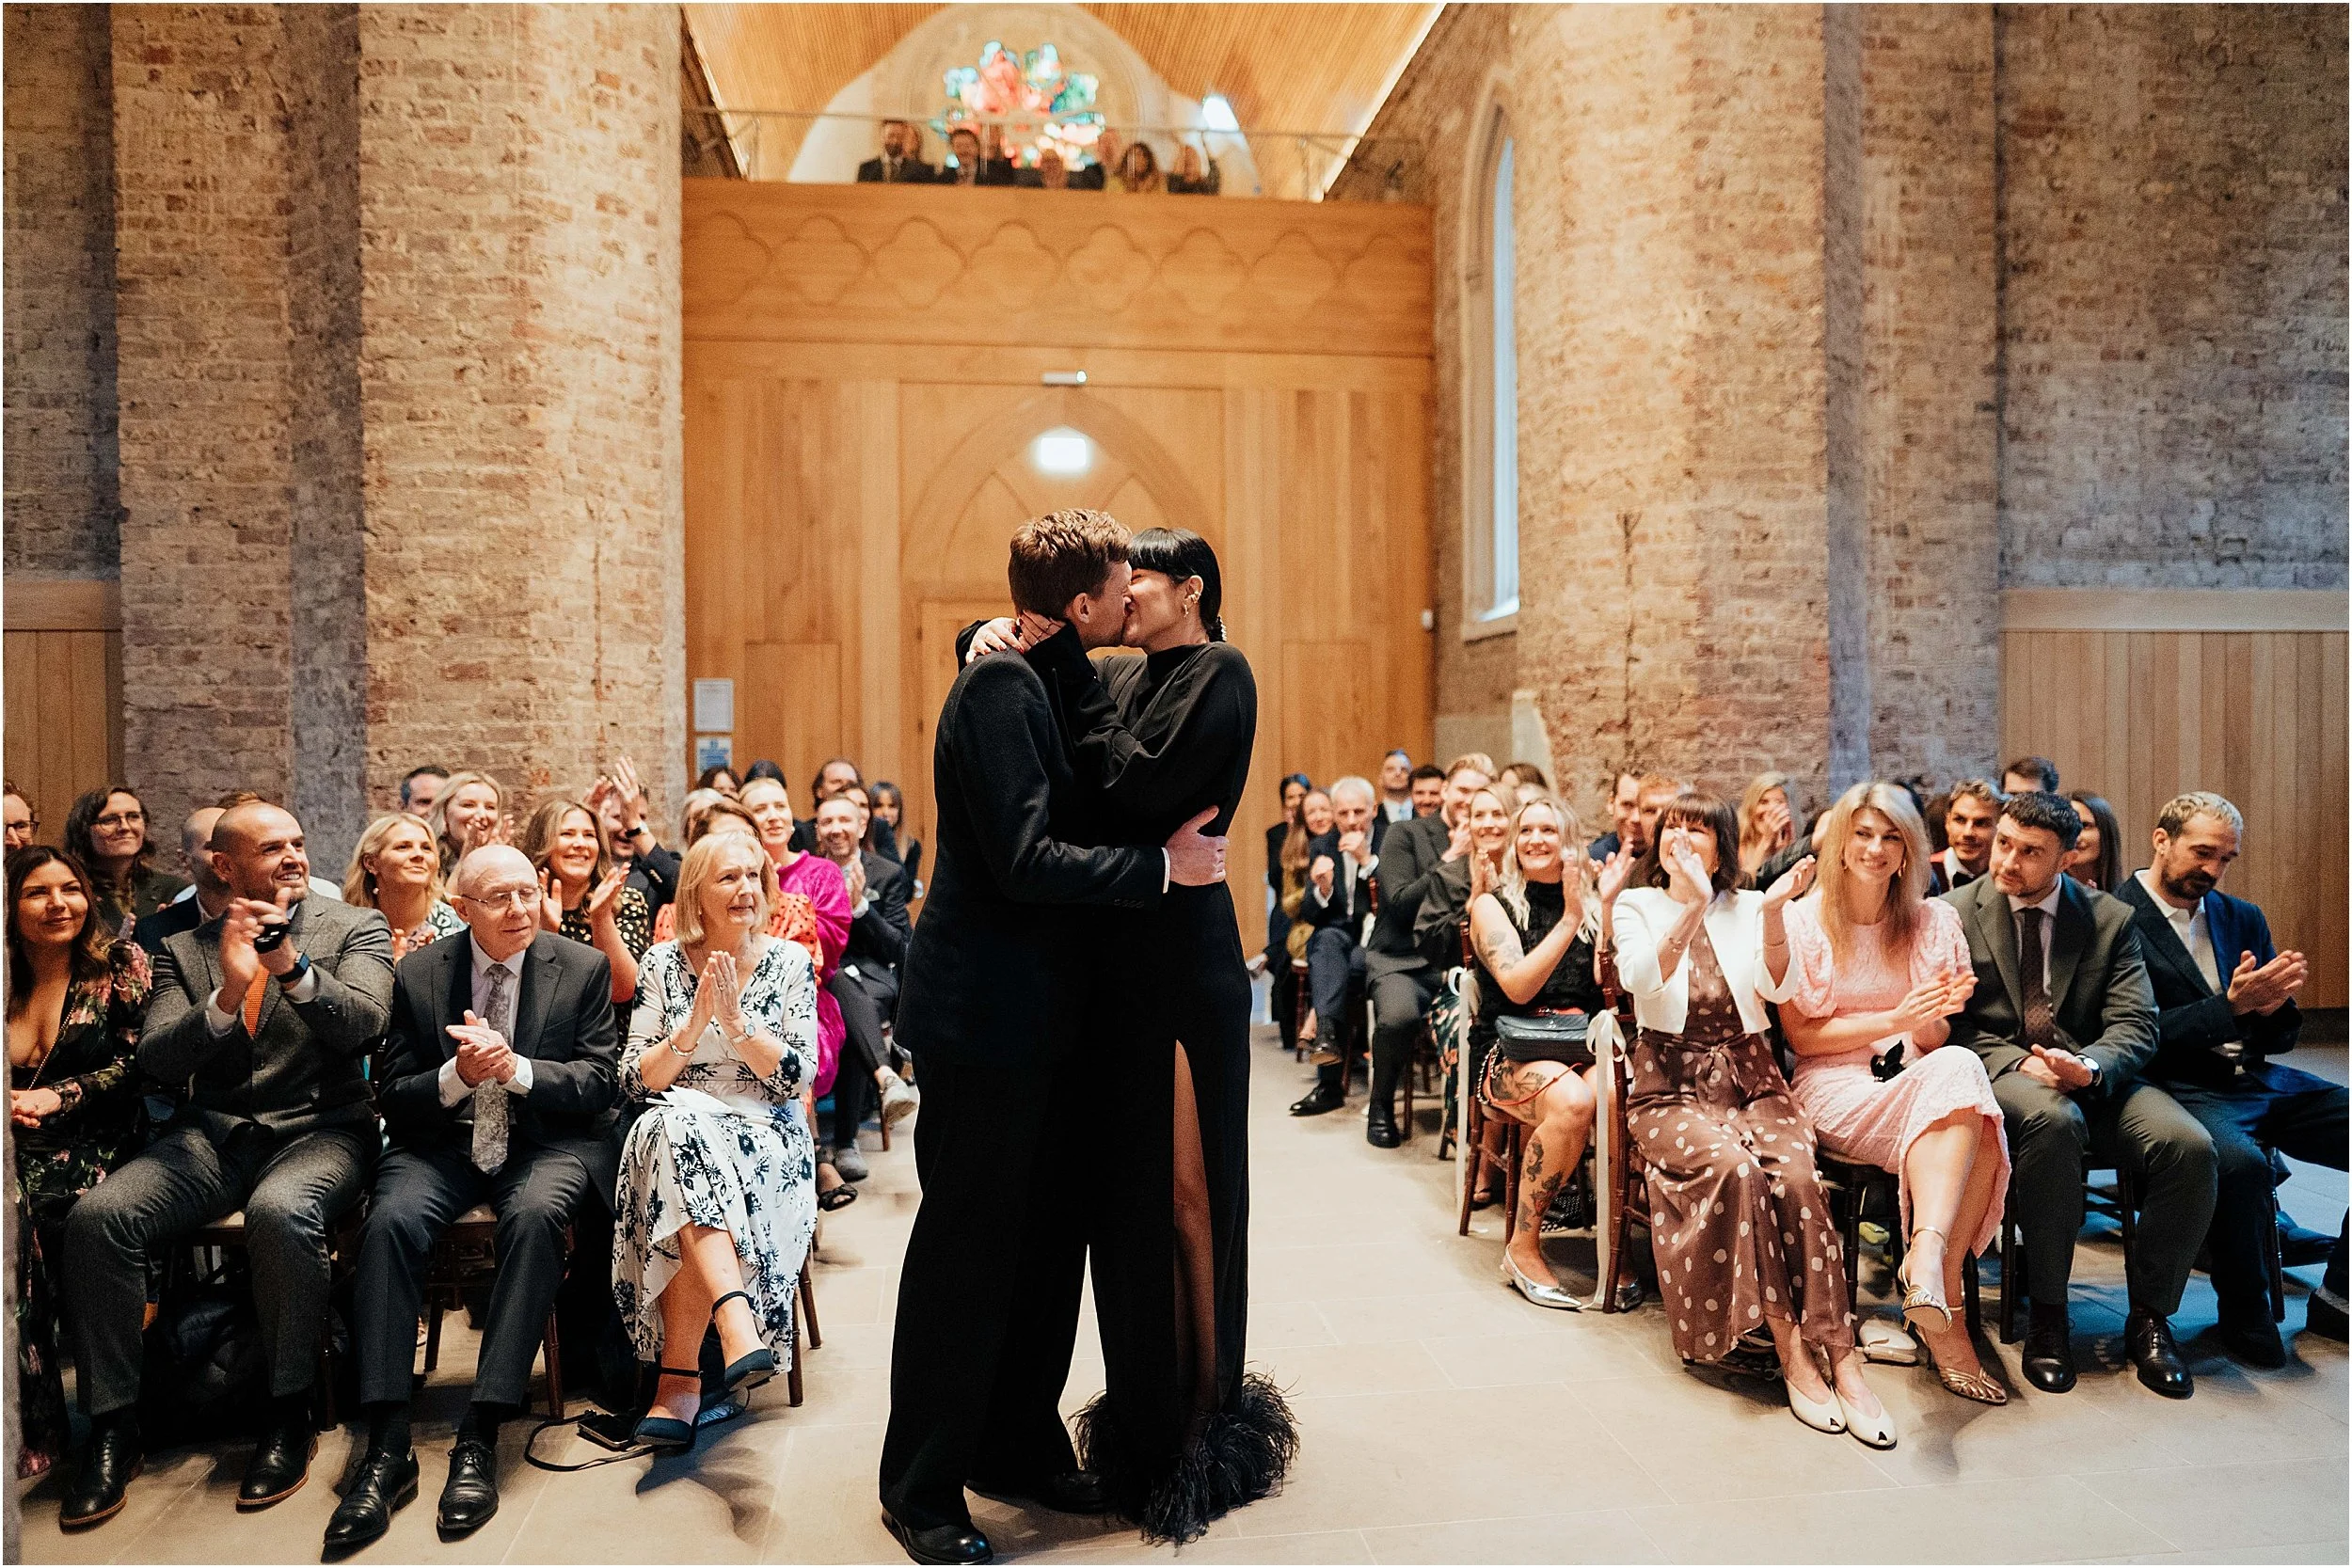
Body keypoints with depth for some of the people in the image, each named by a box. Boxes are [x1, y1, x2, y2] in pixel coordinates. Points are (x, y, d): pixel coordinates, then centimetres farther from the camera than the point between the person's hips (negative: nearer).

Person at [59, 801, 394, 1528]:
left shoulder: (355, 928, 5)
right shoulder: (183, 950, 12)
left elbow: (363, 1022, -10)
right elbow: (155, 1060, -1)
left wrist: (293, 968, -27)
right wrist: (228, 995, -20)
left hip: (319, 1130, -3)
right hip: (210, 1135, 3)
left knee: (280, 1212, -34)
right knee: (95, 1215, -22)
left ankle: (289, 1415, -14)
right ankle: (113, 1425, -5)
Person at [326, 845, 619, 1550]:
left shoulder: (584, 968, -1)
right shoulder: (418, 973, 3)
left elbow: (600, 1083, -4)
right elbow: (393, 1095, 3)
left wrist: (515, 1067, -21)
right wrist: (456, 1075, -19)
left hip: (547, 1142, -2)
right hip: (442, 1144, 2)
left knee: (535, 1214, -34)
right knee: (390, 1220, -28)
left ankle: (480, 1435, -28)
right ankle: (387, 1445, -25)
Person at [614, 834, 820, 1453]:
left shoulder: (790, 960, 3)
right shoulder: (663, 962, 6)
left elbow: (798, 1078, -4)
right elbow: (636, 1082, 1)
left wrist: (736, 1020, -16)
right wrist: (692, 1026, -14)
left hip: (765, 1140, 0)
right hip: (677, 1130, 1)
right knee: (678, 1125, -37)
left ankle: (678, 1378, -30)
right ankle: (736, 1323, -47)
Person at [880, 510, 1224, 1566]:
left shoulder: (1051, 682, 13)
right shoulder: (1001, 685, -17)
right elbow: (1021, 861, -24)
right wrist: (1161, 866, -18)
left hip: (1049, 1014, 9)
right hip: (986, 1013, -9)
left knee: (1050, 1235, 16)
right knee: (967, 1249, 2)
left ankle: (1020, 1449, 32)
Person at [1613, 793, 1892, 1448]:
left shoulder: (1748, 907, 12)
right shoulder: (1637, 906, 7)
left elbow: (1777, 985, -5)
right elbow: (1640, 977, -14)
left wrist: (1774, 912, -22)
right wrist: (1692, 908, -27)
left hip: (1750, 1077, 2)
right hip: (1671, 1085, -2)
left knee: (1797, 1176, -28)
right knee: (1734, 1168, -32)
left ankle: (1841, 1358, -25)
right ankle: (1791, 1352, -23)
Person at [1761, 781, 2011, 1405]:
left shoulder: (1933, 920, 10)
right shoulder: (1803, 919, -1)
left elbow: (1934, 1039, 10)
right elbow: (1800, 1033, -2)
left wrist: (1933, 1016, -14)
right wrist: (1894, 1019, -14)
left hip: (1919, 1082, 4)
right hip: (1833, 1086, -4)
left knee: (1968, 1101, -33)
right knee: (1959, 1075, -33)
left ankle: (1931, 1273, -30)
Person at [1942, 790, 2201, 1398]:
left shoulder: (2110, 918, 8)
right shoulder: (1954, 913, 3)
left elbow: (2136, 1028, 0)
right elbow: (1953, 1023, 0)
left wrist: (2087, 1067, -21)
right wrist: (2021, 1063, -17)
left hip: (2095, 1077, 3)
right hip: (2000, 1073, -3)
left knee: (2190, 1145, -26)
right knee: (2055, 1120, -37)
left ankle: (2149, 1316, -4)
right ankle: (2046, 1315, -21)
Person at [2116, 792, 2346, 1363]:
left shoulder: (2243, 919, 17)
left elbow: (2282, 1036, 16)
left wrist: (2270, 1005, -7)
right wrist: (2231, 1006, -21)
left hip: (2259, 1080, 7)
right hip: (2180, 1087, -7)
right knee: (2240, 1162, -35)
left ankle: (2335, 1299, 7)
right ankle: (2245, 1315, -8)